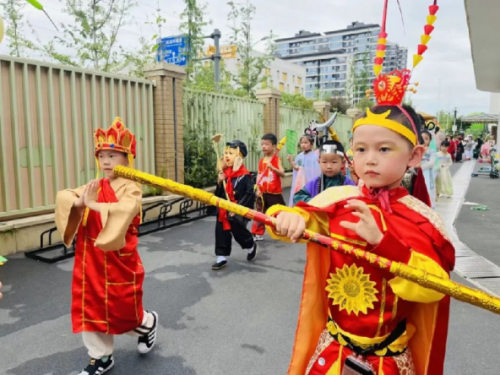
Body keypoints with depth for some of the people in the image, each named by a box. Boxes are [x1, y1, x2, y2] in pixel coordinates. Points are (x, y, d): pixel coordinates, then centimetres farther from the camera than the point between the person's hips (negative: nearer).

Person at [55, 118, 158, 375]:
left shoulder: (130, 189, -15)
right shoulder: (94, 187, 6)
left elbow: (124, 211, -33)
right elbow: (64, 196, -2)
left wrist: (94, 205, -31)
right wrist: (78, 202, -22)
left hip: (119, 259, -6)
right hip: (91, 258, 6)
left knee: (123, 307, 8)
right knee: (91, 306, 13)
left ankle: (148, 323, 42)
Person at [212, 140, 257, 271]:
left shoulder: (245, 175, -15)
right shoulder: (225, 173, 5)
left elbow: (250, 194, -16)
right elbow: (218, 193, 10)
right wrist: (220, 182, -9)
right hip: (224, 210, 6)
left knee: (238, 231, 4)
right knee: (221, 233, 7)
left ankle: (251, 246, 35)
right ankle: (221, 258, 20)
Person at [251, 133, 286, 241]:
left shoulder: (277, 159, -7)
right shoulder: (261, 161, 4)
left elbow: (282, 174, -17)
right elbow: (259, 176, 5)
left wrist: (273, 168, -32)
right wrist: (257, 189, -5)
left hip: (275, 192, -4)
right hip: (262, 192, 4)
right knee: (260, 213, 8)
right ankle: (258, 233, 18)